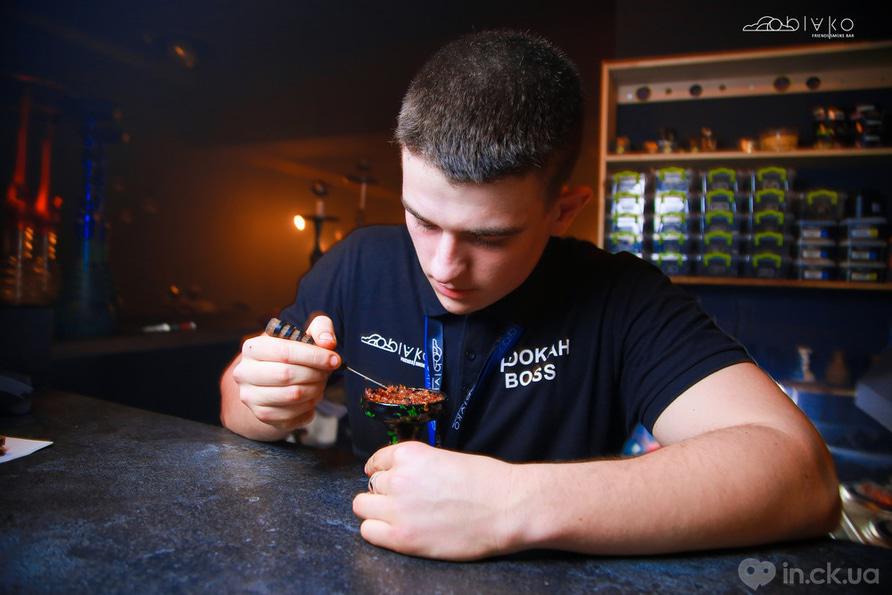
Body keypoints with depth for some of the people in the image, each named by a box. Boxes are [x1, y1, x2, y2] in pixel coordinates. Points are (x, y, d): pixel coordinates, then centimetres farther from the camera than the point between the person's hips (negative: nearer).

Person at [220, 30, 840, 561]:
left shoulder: (620, 299, -16)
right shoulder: (360, 267, -7)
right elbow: (236, 403, 4)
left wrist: (516, 506, -35)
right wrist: (271, 408, -20)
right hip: (370, 572, 3)